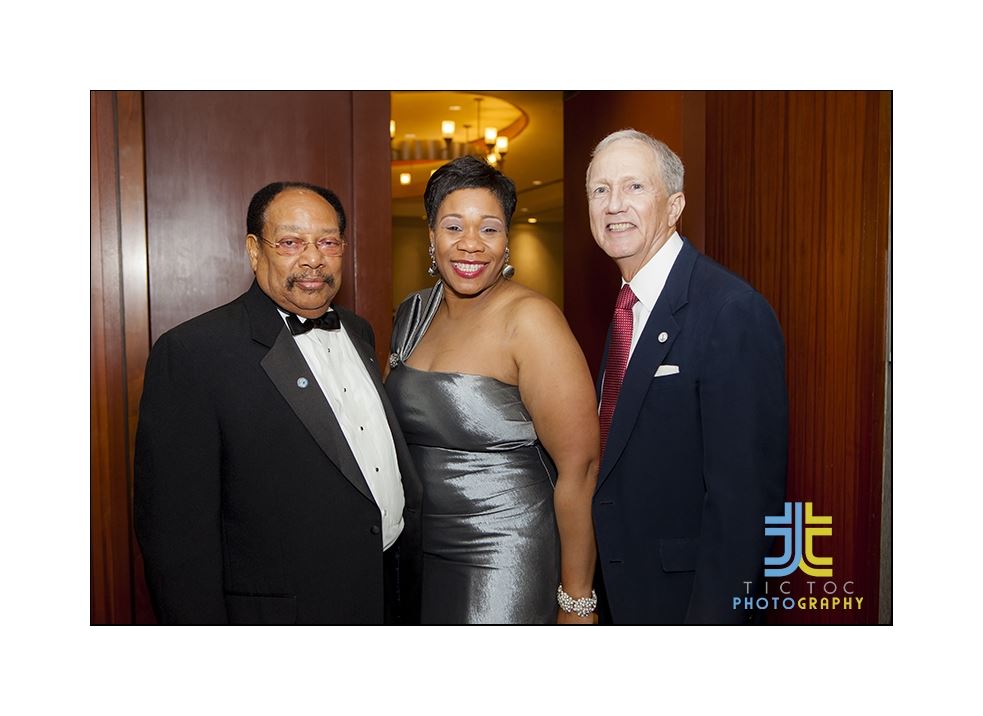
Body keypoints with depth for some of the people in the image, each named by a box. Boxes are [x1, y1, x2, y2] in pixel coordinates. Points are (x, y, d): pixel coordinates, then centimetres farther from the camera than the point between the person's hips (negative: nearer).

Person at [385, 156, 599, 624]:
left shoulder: (529, 319, -17)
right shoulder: (412, 314, 3)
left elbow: (578, 466, -18)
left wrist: (576, 601, -14)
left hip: (507, 563, -6)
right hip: (419, 552, 6)